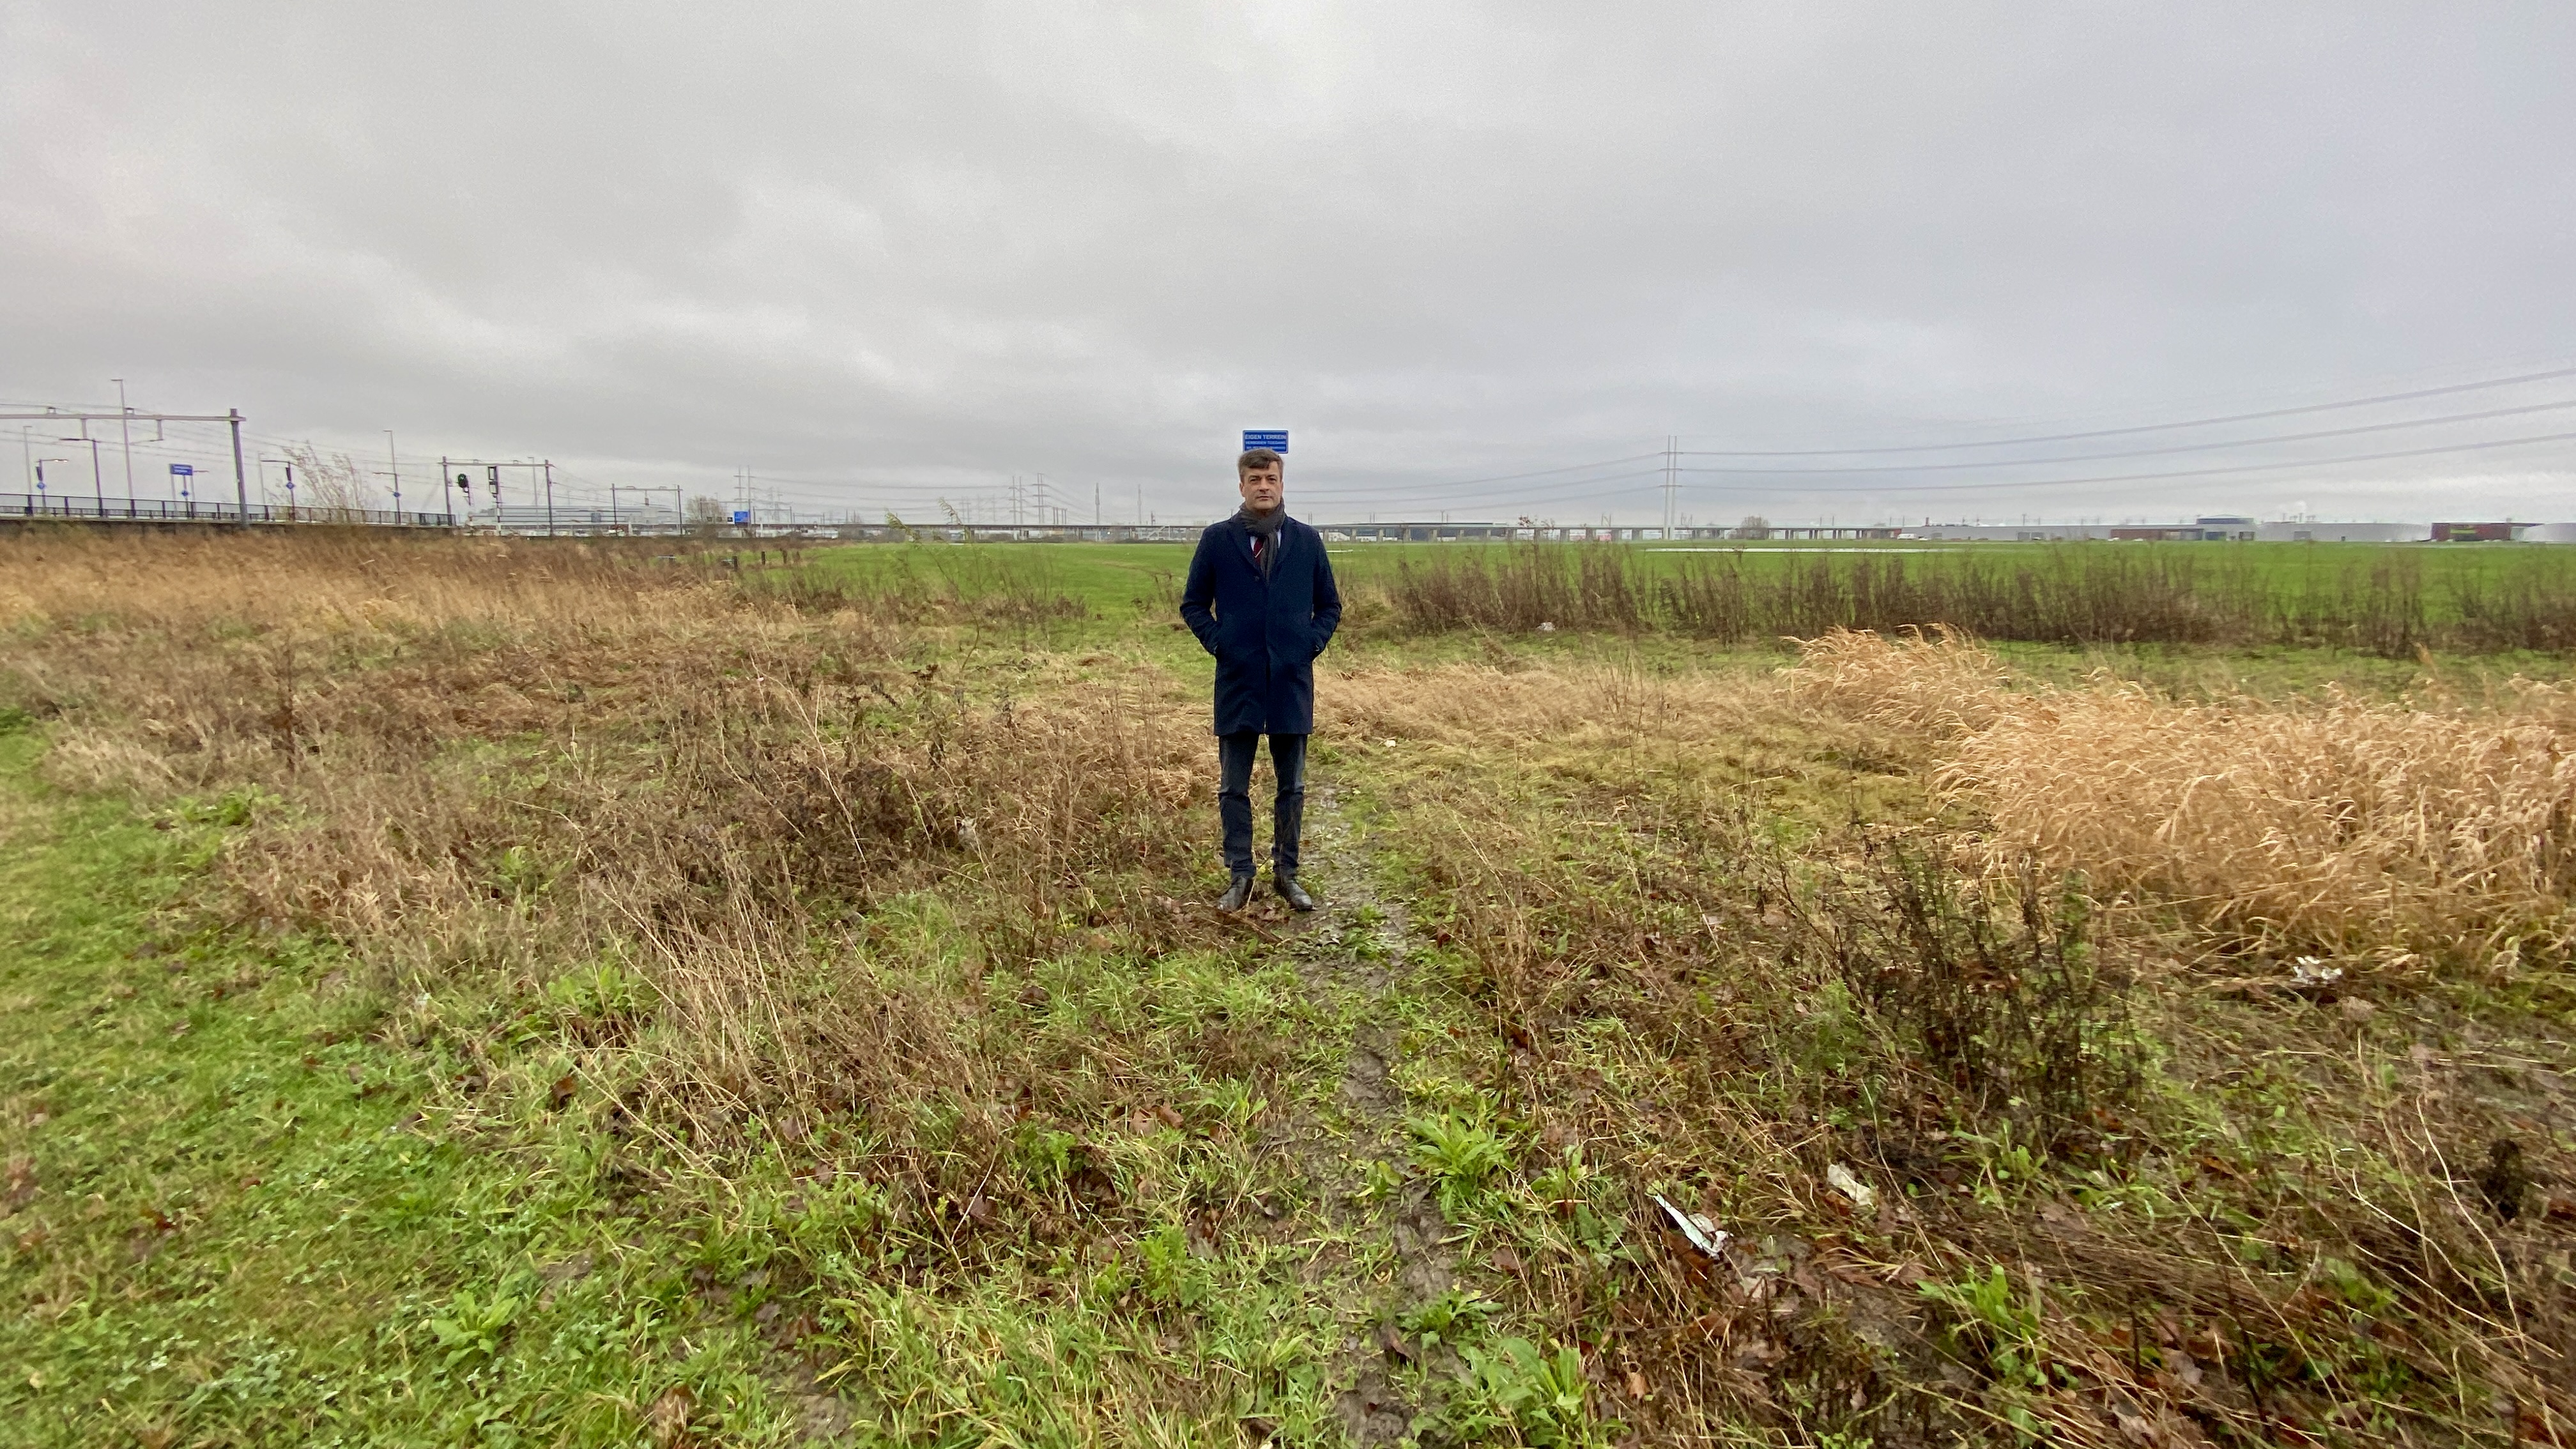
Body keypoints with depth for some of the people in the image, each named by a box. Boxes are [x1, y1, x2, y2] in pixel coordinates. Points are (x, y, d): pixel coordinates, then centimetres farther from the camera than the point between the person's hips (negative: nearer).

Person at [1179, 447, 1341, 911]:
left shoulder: (1307, 541, 4)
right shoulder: (1218, 539, 1)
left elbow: (1329, 604, 13)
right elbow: (1193, 603, 8)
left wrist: (1313, 643, -2)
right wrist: (1217, 642, -5)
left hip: (1293, 681, 1)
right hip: (1238, 681, -1)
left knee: (1292, 787, 9)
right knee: (1233, 787, 6)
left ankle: (1286, 873, 23)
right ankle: (1240, 876, 18)